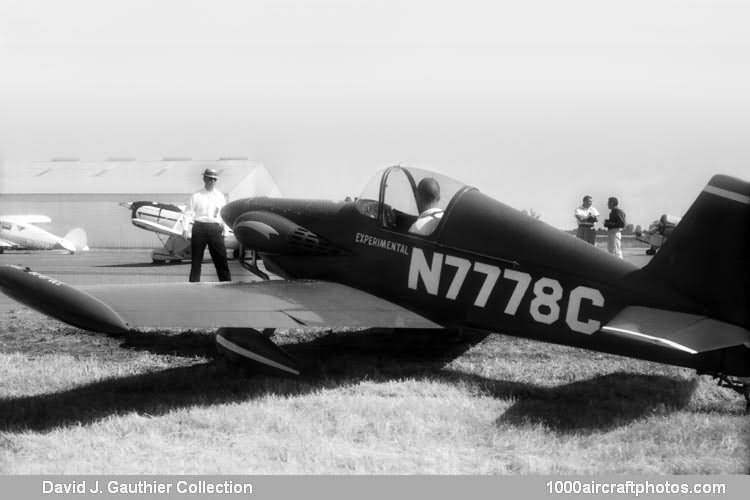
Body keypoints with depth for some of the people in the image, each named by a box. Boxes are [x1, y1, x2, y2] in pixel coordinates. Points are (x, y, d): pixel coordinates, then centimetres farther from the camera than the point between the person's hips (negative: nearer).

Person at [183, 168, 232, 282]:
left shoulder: (220, 196, 12)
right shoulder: (196, 196, 5)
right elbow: (188, 213, 2)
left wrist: (223, 228, 8)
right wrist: (186, 229, -8)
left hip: (215, 229, 1)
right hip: (199, 227, -1)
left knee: (221, 258, -2)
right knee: (196, 260, 4)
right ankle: (194, 284, 10)